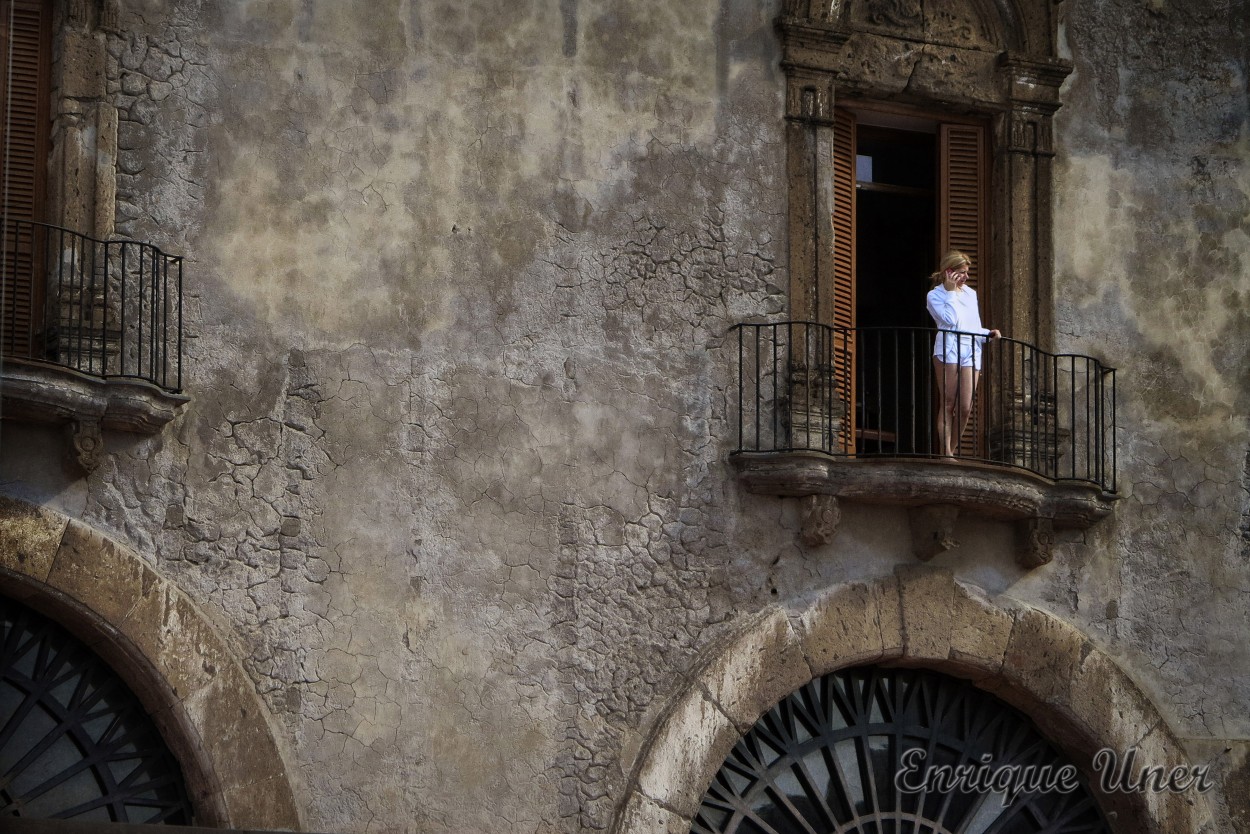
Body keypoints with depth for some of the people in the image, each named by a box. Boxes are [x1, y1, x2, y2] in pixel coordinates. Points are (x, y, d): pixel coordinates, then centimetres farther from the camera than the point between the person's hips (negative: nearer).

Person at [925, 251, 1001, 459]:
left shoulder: (970, 293, 22)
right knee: (948, 404, -6)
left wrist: (989, 333, 4)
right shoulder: (935, 296, 5)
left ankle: (951, 451, 6)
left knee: (965, 408, -4)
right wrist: (951, 292, -6)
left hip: (971, 350, 5)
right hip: (948, 349, -5)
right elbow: (950, 320, -12)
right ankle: (945, 452, -7)